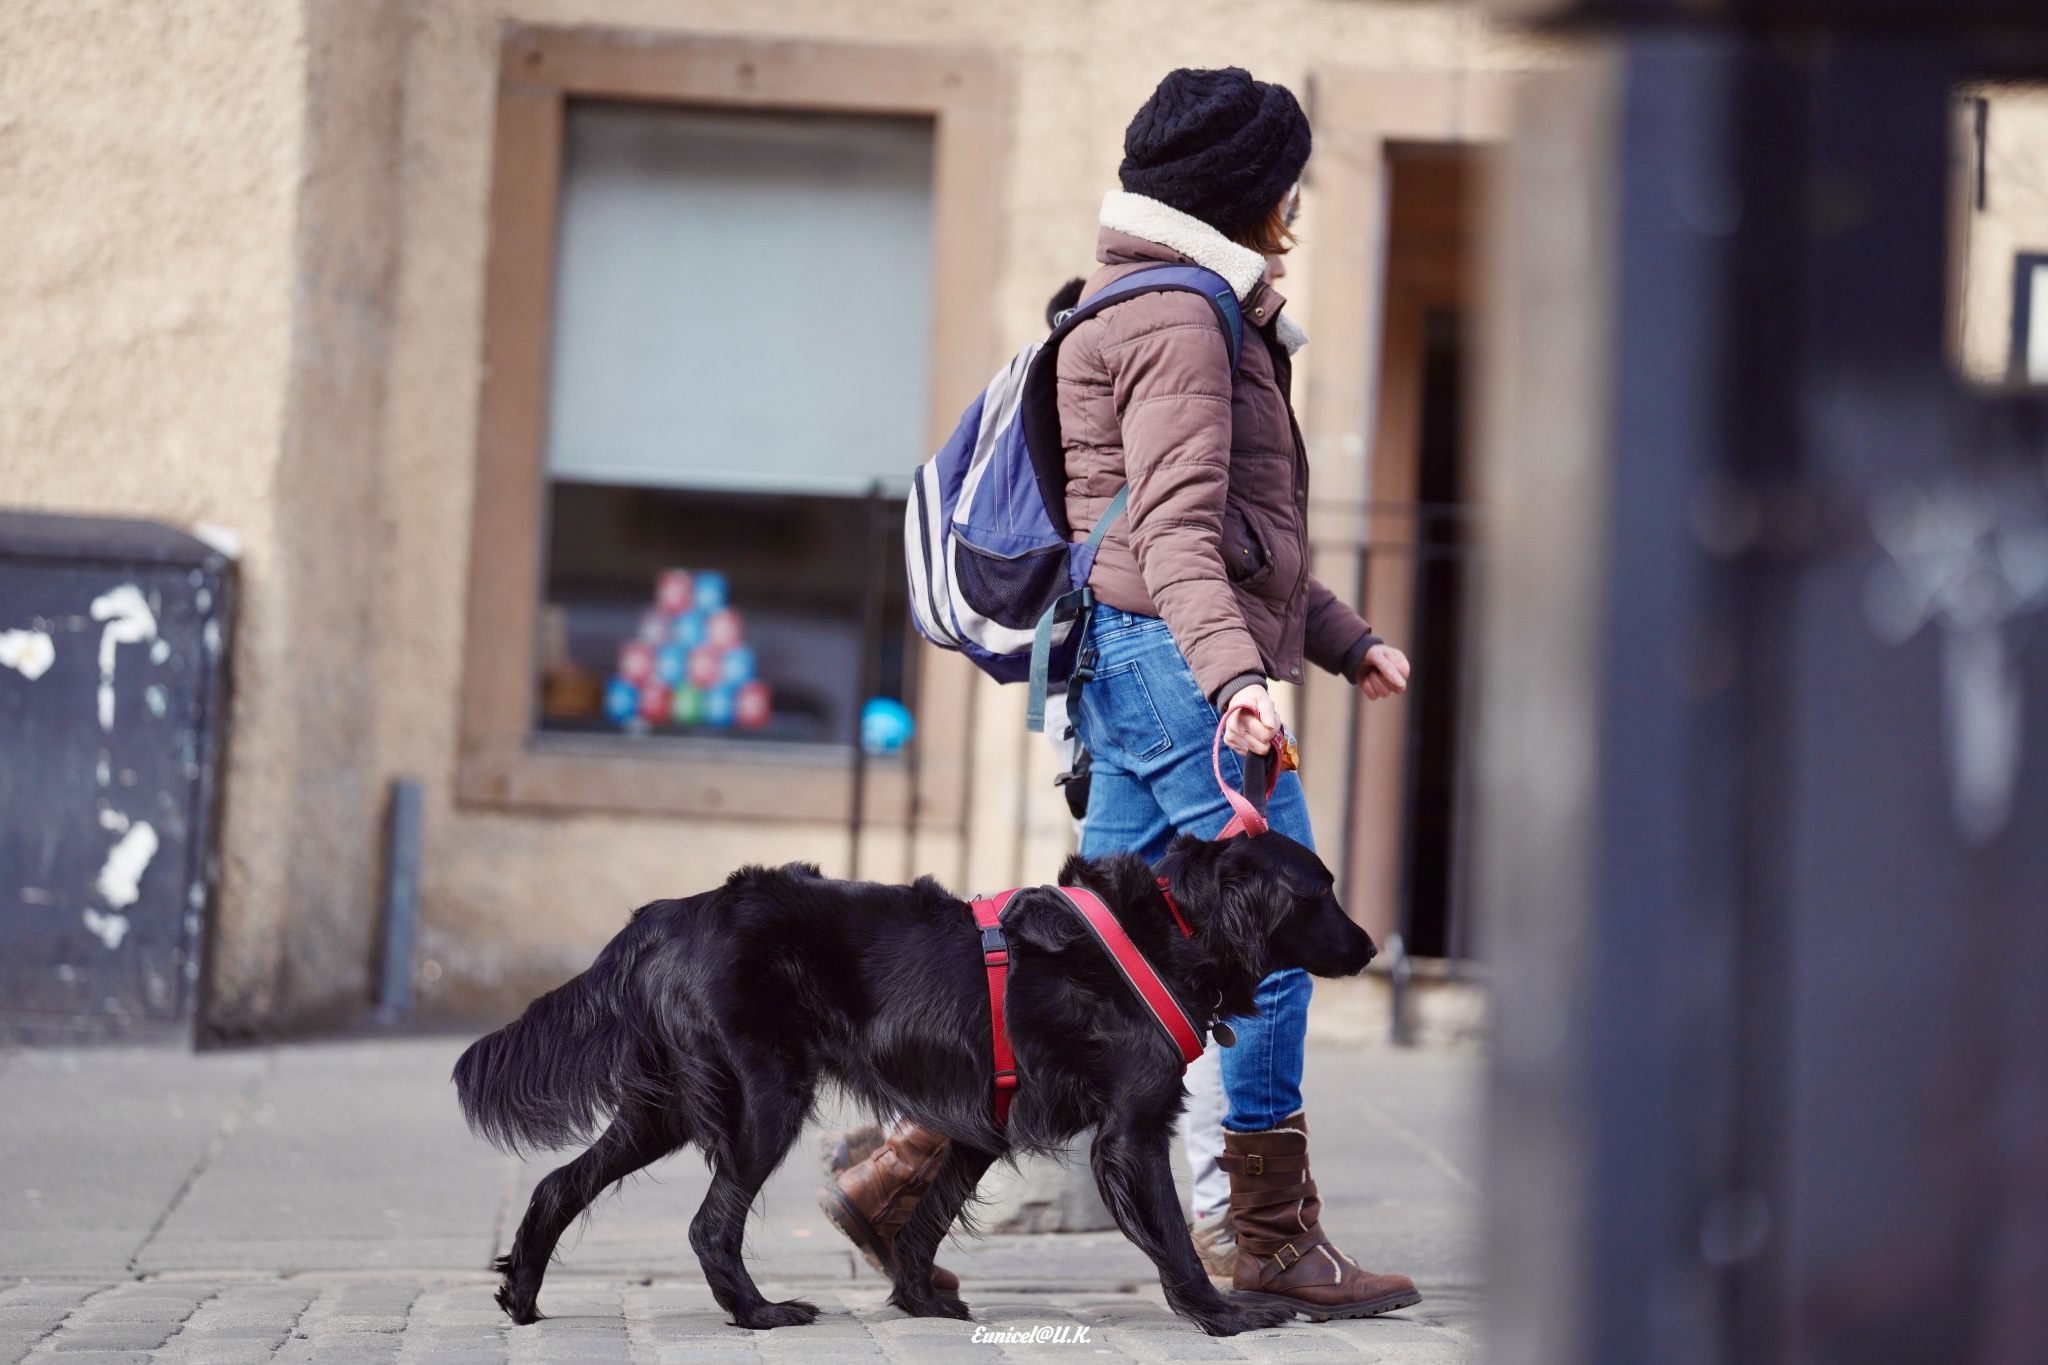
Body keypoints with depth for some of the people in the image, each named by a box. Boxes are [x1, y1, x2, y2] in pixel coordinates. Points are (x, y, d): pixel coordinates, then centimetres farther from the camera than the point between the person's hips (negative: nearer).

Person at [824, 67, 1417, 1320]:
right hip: (1167, 652, -10)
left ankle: (913, 1156, 7)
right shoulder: (1178, 320, -9)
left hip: (1143, 663, 10)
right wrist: (1236, 673, -32)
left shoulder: (1204, 317, 24)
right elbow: (1175, 532, -21)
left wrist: (1346, 638, 26)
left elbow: (1242, 532, 29)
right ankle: (1267, 1235, -1)